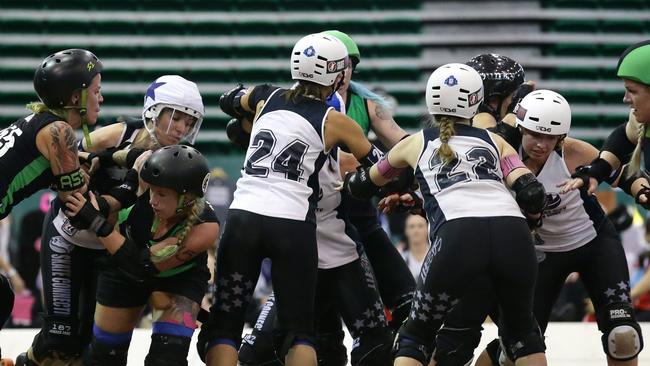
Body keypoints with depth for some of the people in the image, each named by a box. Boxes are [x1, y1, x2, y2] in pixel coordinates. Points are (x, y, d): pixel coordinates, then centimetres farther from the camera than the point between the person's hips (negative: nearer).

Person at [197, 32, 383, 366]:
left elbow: (229, 101, 33)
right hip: (293, 226, -2)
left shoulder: (267, 98, 12)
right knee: (298, 330, 8)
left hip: (243, 217, 2)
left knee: (224, 324, 6)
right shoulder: (335, 122, 5)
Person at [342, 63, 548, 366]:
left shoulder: (416, 143, 26)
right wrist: (532, 216, 34)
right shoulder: (494, 141, 27)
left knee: (415, 336, 14)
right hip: (512, 233, 2)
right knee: (521, 328, 26)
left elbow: (363, 184, 39)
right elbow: (531, 194, 13)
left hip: (458, 236, -2)